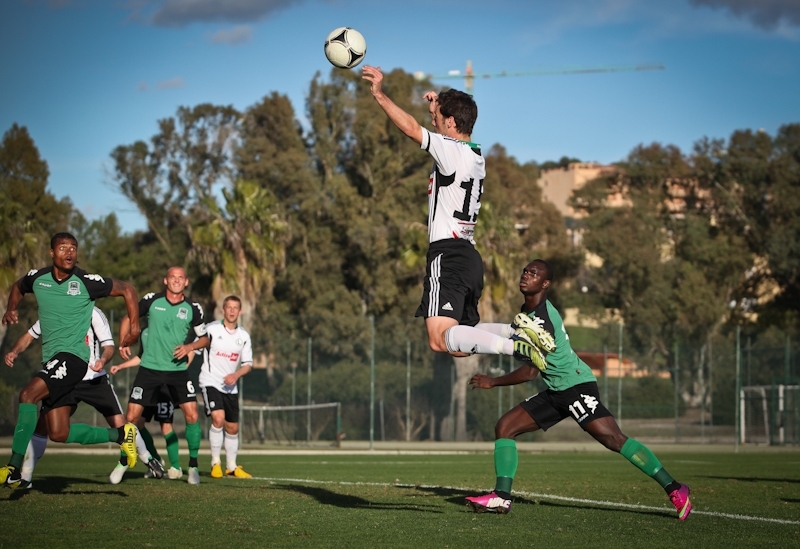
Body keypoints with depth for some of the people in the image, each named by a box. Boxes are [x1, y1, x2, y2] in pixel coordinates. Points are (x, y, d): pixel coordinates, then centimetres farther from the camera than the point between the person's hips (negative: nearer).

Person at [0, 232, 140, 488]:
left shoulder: (87, 282, -8)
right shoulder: (37, 278, 5)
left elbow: (127, 290, 4)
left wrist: (134, 325, 2)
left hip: (72, 356, -6)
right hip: (52, 360, 7)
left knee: (28, 395, -27)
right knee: (59, 434, 4)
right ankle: (120, 434, 23)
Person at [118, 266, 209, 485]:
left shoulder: (193, 309, -1)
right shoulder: (151, 301, -3)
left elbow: (204, 338, 9)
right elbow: (129, 319, 10)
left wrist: (190, 346, -11)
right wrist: (123, 344, -3)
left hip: (178, 369, 0)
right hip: (149, 368, 0)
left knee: (192, 416, -10)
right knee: (132, 416, -2)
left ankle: (193, 465, 6)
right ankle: (123, 463, 15)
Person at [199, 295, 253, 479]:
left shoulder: (244, 336, 5)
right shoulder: (211, 329, -7)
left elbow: (248, 364, 6)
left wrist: (236, 375, -13)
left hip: (231, 386, 5)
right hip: (210, 382, -5)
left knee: (232, 428, 10)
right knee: (218, 419, -23)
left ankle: (231, 467, 26)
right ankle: (215, 463, -12)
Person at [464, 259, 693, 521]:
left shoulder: (541, 320, -20)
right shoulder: (528, 311, 9)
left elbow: (530, 372, -19)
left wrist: (492, 382, -9)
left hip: (577, 386, -10)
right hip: (555, 391, 10)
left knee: (614, 439, -18)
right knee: (505, 427, 1)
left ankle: (674, 490, -15)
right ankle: (502, 497, 1)